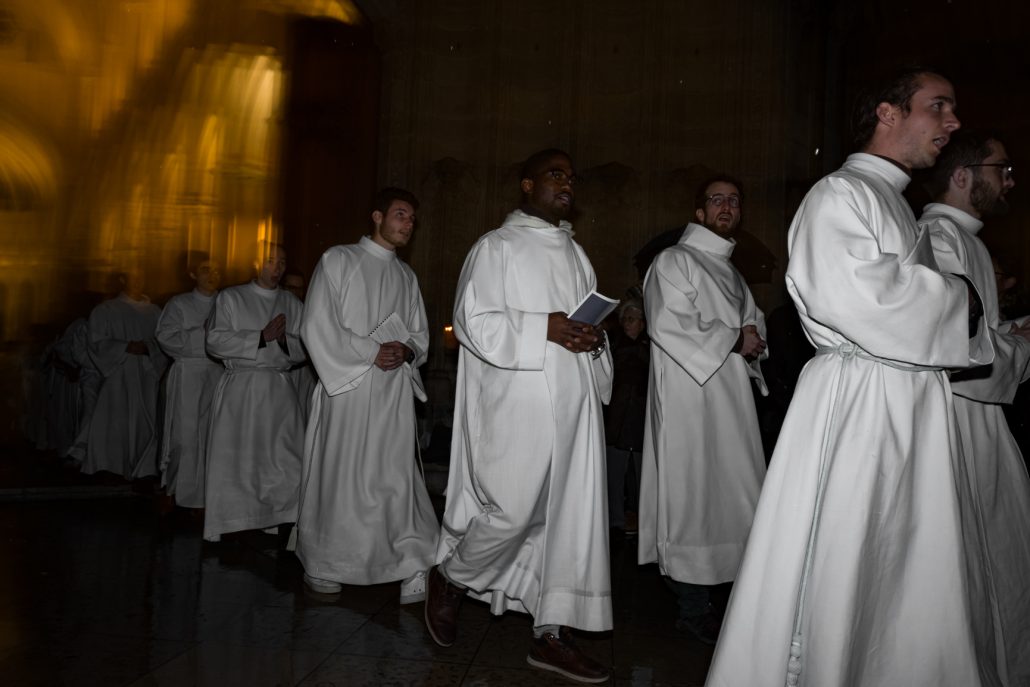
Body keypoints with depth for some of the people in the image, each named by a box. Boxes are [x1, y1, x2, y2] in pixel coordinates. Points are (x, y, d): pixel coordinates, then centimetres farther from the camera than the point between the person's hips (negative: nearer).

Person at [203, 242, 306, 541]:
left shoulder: (292, 304, 12)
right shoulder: (231, 298, 4)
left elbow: (304, 348, 10)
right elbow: (215, 341, -7)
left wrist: (284, 339, -11)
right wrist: (262, 336, -13)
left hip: (280, 390, 2)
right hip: (239, 389, -2)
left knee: (285, 461, -4)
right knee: (235, 461, 0)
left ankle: (284, 525, 3)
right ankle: (232, 527, 9)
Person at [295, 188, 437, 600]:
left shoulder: (407, 277, 17)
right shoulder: (339, 261, 2)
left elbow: (420, 335, 17)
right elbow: (318, 327, -6)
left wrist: (406, 350, -6)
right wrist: (372, 353, -12)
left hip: (396, 389, 4)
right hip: (348, 385, -4)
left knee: (397, 475, -2)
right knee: (339, 476, 2)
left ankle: (413, 571, -2)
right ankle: (321, 567, 19)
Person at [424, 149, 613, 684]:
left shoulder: (575, 254, 21)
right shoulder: (497, 247, 1)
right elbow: (475, 321, -8)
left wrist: (592, 339, 2)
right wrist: (543, 328, -17)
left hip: (573, 405, 7)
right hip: (518, 405, -6)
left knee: (571, 512, 4)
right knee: (514, 510, -8)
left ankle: (551, 634, 15)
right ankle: (449, 576, 21)